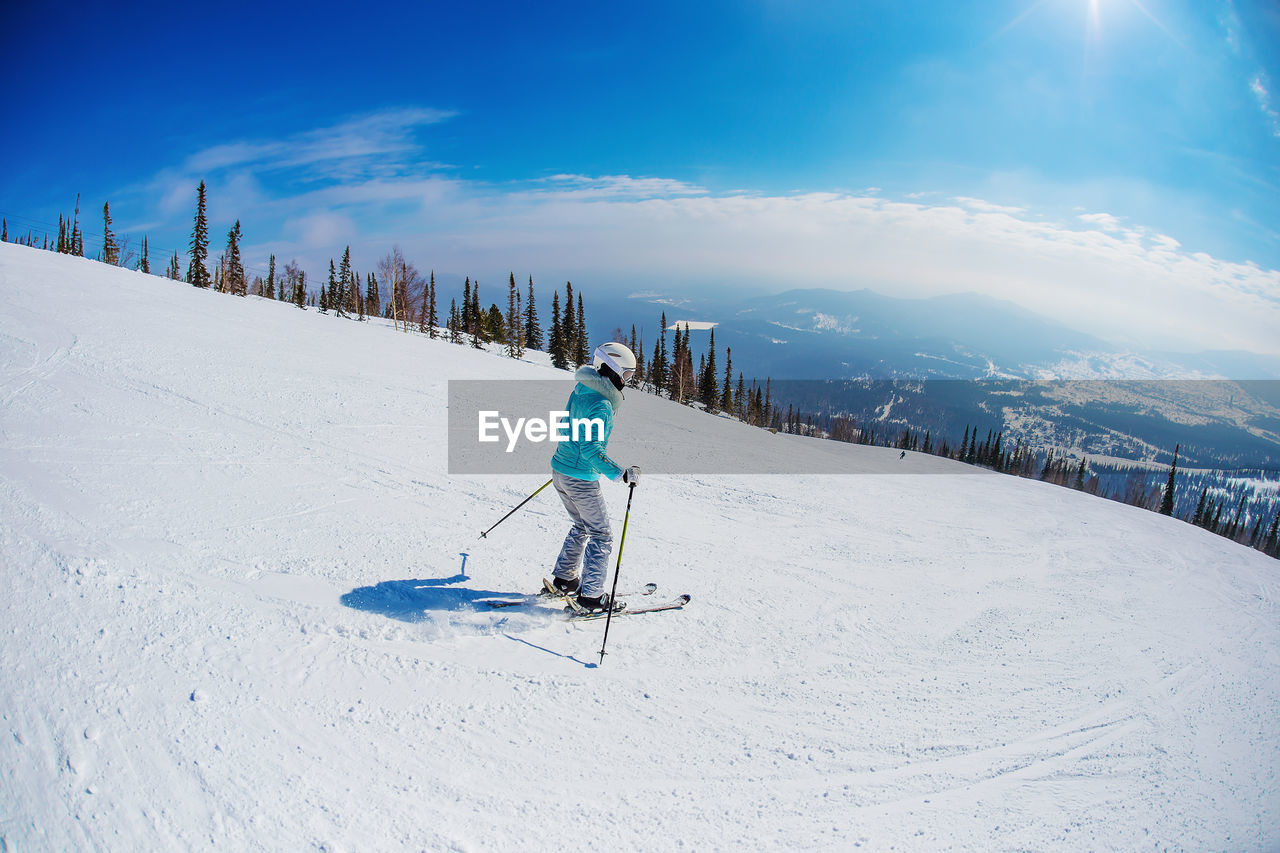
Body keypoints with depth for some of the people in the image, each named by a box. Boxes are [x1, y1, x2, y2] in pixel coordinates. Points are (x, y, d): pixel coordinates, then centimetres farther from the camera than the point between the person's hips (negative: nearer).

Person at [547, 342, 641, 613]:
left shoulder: (580, 391, 5)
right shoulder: (601, 405, -23)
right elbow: (591, 449, -30)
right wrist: (621, 474, -31)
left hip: (560, 469, 9)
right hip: (581, 479, -9)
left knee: (582, 526, 25)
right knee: (600, 535, 5)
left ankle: (564, 579, 33)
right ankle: (591, 596, 10)